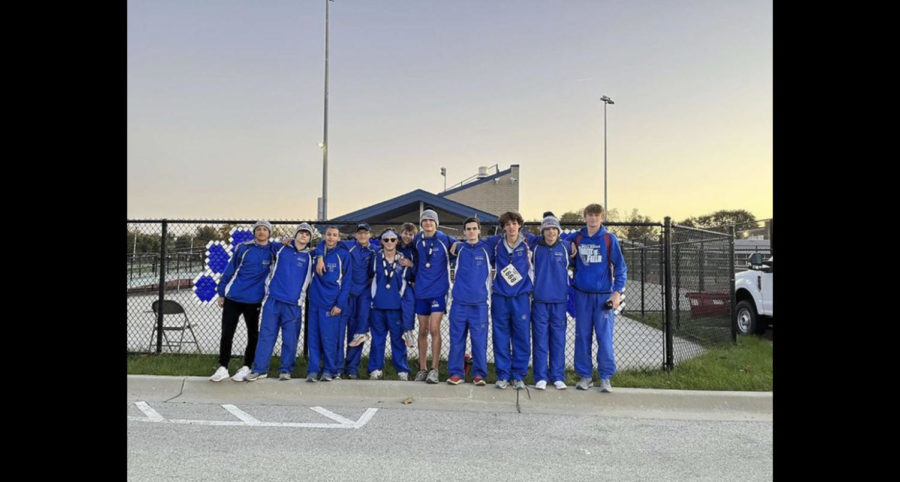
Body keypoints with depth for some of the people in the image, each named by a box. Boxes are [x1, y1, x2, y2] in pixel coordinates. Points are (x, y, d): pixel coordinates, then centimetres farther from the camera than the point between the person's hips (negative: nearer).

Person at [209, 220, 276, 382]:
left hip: (254, 301, 0)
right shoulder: (243, 248, 0)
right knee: (227, 333, 4)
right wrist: (221, 293, 6)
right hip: (232, 297, 1)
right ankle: (222, 368, 15)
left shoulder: (273, 251, -1)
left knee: (253, 335, 8)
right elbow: (229, 270, 5)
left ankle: (246, 367, 22)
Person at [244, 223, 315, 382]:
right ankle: (260, 369, 9)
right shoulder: (281, 249, 9)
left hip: (293, 304, 0)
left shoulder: (309, 257, 9)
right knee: (266, 335, 2)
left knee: (290, 339, 2)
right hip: (273, 300, 0)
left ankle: (286, 369, 14)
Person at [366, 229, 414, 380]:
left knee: (398, 338, 2)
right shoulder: (376, 258, 5)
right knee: (377, 338, 7)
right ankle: (376, 369, 14)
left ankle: (402, 370, 10)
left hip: (396, 306, -1)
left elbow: (409, 279, 13)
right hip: (378, 305, 1)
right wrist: (374, 294, 13)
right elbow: (370, 275, 15)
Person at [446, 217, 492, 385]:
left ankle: (479, 374, 11)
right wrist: (455, 243, 9)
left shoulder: (487, 249, 5)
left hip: (479, 302, -1)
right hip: (459, 301, 2)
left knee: (479, 339, 1)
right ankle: (456, 372, 12)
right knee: (457, 338, 3)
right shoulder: (459, 248, 9)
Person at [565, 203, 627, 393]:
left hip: (604, 295, -2)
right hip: (582, 295, 2)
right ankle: (585, 375, 17)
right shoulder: (576, 238, 5)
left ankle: (605, 377, 10)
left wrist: (617, 292, -8)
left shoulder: (610, 239, -1)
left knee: (605, 337, -2)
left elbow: (620, 266, 0)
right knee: (582, 336, 6)